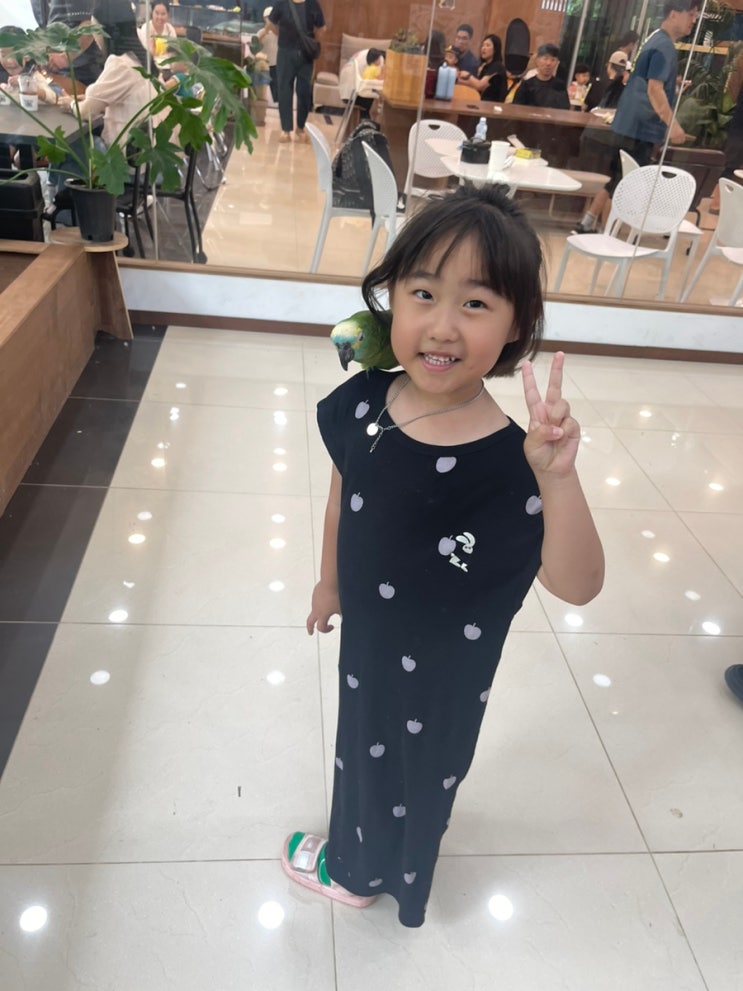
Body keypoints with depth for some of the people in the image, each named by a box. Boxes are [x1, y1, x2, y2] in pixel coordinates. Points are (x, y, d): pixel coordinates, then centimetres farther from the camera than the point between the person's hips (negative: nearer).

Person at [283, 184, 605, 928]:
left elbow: (577, 585, -35)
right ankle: (369, 855, 67)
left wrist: (558, 479, -51)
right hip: (367, 631, 6)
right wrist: (330, 582, 13)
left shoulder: (509, 464, -33)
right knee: (365, 737, 32)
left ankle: (359, 869, 57)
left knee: (412, 766, 24)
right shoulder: (361, 403, -18)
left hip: (440, 669, -5)